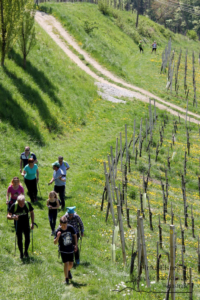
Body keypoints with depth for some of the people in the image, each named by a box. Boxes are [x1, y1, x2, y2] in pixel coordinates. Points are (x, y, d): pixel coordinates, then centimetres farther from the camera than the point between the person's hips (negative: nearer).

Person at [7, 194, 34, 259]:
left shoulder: (28, 204, -16)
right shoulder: (14, 206, -22)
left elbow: (32, 213, 2)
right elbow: (8, 216, -21)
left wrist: (32, 223, 2)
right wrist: (13, 217, -43)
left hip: (26, 225, 1)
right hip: (18, 225, -1)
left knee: (27, 239, 5)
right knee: (19, 240, 4)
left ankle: (26, 251, 30)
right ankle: (21, 253, 24)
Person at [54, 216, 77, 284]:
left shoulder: (70, 228, -12)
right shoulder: (58, 231, -18)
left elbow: (74, 235, 7)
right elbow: (55, 242, -17)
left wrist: (76, 245, 5)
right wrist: (58, 236, -36)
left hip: (70, 249, 3)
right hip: (63, 250, -3)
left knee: (71, 264, 13)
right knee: (66, 263, -11)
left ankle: (68, 271, 47)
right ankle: (66, 278, 3)